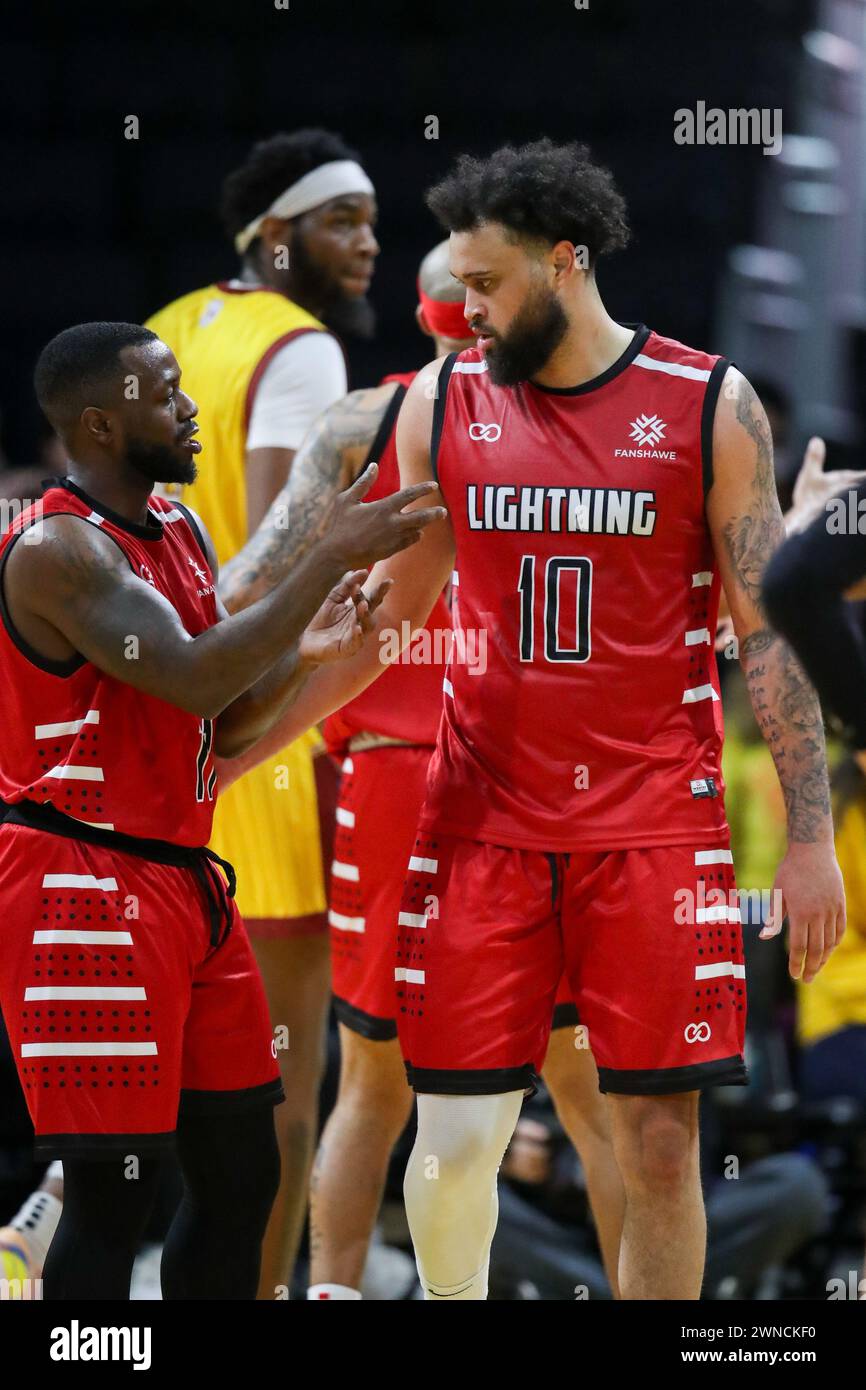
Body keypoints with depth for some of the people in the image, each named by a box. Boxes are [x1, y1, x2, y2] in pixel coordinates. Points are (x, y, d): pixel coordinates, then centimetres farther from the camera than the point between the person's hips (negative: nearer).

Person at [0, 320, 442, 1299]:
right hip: (85, 882, -9)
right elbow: (191, 680, -27)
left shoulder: (180, 532, 13)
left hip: (183, 879, 10)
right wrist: (332, 556, -24)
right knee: (112, 1192, -9)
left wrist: (302, 653, -1)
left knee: (241, 1173, 12)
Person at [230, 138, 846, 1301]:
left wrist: (809, 837, -5)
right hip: (484, 821, 2)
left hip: (655, 825, -2)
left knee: (659, 1139, 0)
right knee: (456, 1133, -2)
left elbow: (773, 634, -1)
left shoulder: (708, 406, -3)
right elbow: (384, 619, 12)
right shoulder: (443, 401, 5)